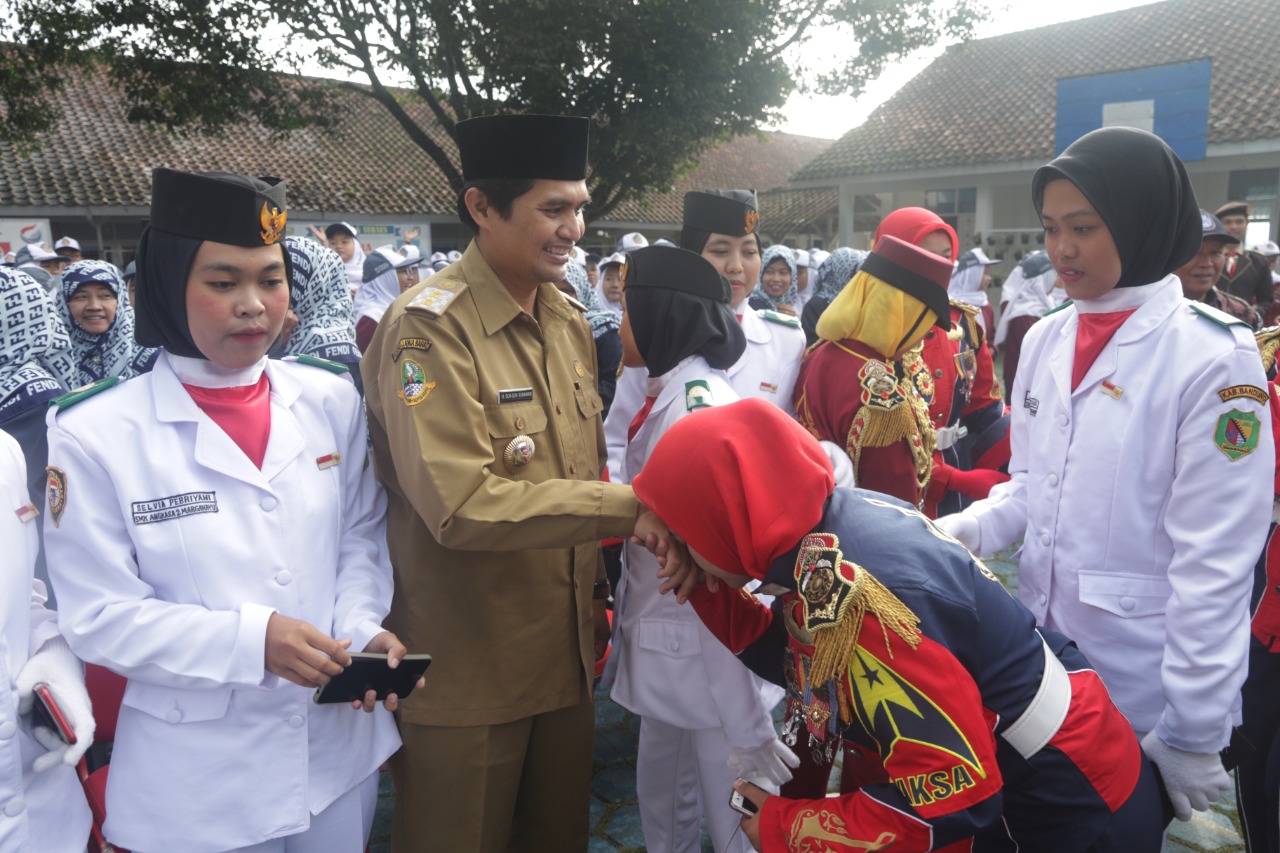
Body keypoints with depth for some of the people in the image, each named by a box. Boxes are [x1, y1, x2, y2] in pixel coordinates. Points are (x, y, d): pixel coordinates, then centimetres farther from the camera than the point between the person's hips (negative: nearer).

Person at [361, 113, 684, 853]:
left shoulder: (571, 323, 8)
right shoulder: (429, 328, -17)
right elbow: (461, 506, -26)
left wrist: (597, 590, 13)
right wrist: (628, 507, -25)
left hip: (567, 654, 7)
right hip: (466, 676, -6)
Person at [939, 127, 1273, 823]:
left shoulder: (1213, 359, -16)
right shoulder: (1045, 341, 2)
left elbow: (1214, 566, -17)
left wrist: (1192, 735, -14)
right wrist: (966, 530, -8)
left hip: (1142, 700, -5)